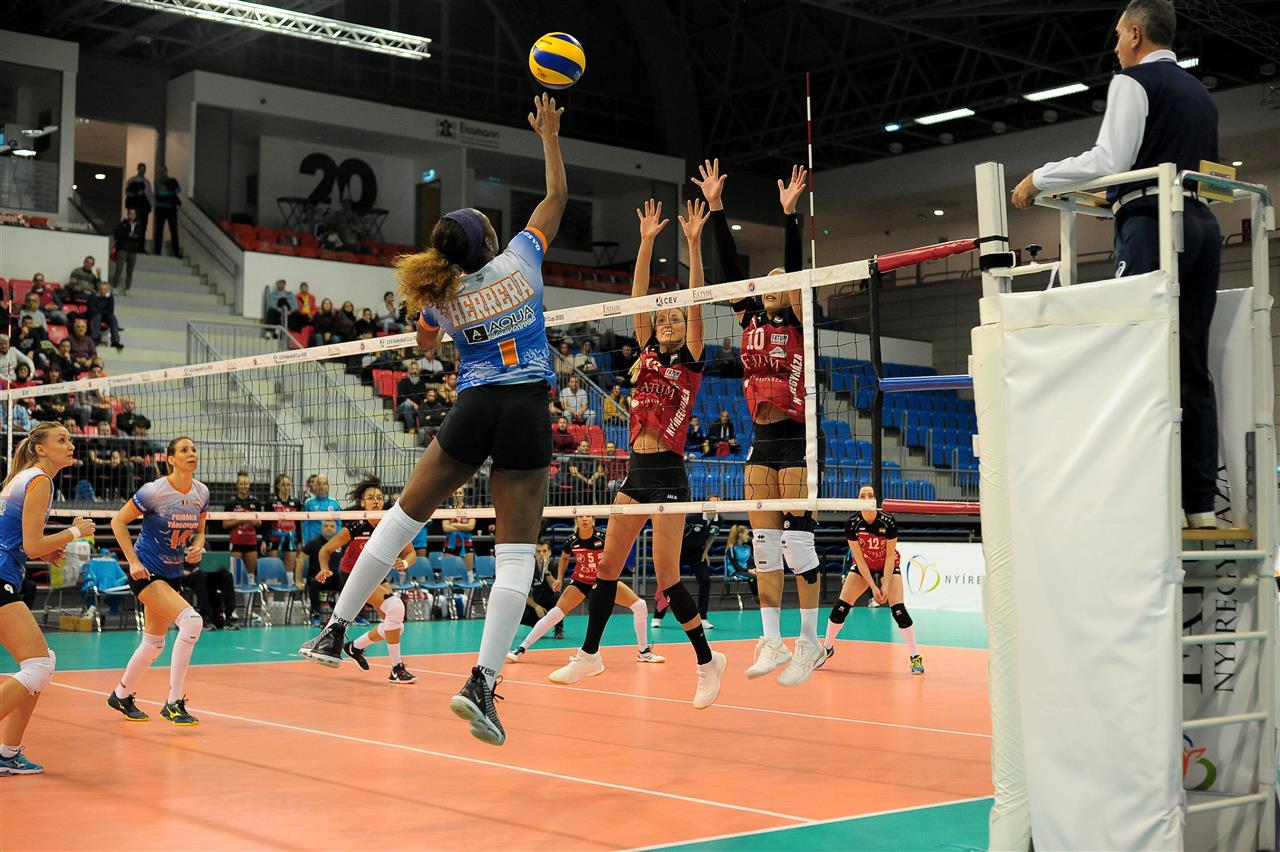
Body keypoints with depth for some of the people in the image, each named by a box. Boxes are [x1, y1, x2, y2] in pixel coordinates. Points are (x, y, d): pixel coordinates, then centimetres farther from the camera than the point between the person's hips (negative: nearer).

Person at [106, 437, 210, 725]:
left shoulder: (201, 493, 0)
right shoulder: (154, 491, -18)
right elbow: (118, 522, -9)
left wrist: (197, 548, -7)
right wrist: (133, 560, -14)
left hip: (173, 573, 7)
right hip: (146, 571, -7)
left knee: (154, 643, 16)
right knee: (191, 620, -24)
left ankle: (121, 696, 40)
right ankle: (173, 703, -18)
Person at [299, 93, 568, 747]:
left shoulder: (442, 296, 6)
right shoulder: (520, 258, 2)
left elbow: (425, 344, 29)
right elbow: (557, 196, 18)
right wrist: (549, 135, 28)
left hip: (473, 410, 1)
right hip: (528, 413, -1)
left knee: (406, 514, 18)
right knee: (517, 553, -2)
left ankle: (336, 629, 19)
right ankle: (482, 682, -10)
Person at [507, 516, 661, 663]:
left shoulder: (602, 537, -21)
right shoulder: (572, 541, -15)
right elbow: (564, 557, 8)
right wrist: (559, 578, 0)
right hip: (581, 582, 0)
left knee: (640, 606, -13)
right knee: (554, 614, -14)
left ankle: (643, 651, 4)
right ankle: (520, 649, -5)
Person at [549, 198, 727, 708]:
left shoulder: (691, 361, 0)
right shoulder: (647, 355, 13)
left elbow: (696, 303, -10)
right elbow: (638, 298, 8)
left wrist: (694, 244, -16)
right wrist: (647, 242, 3)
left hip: (668, 474, -6)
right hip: (637, 472, 6)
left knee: (667, 575, -7)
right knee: (608, 564, 8)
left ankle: (708, 660, 6)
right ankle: (589, 654, 19)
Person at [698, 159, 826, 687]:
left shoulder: (799, 320, -2)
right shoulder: (752, 318, 11)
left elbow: (796, 268, -15)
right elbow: (729, 267, 6)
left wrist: (789, 213, -23)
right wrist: (716, 208, 1)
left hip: (798, 440, -6)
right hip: (762, 443, 6)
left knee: (797, 539, -8)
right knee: (764, 542, 5)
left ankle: (809, 641, -1)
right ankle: (771, 640, 10)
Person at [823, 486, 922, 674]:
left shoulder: (888, 522, -26)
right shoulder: (852, 523, -23)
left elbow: (890, 556, -18)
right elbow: (858, 558, -18)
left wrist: (886, 585, -22)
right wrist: (873, 586, -20)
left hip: (889, 566, -2)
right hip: (863, 567, 2)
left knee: (898, 608, -19)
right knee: (841, 607, -8)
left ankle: (915, 657, -9)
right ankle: (827, 648, 13)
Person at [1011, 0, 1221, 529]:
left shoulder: (1133, 82, 0)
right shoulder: (1199, 94, 25)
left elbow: (1110, 160, -11)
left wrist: (1039, 179, -1)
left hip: (1152, 224, -8)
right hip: (1202, 222, 8)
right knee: (1192, 366, 4)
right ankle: (1201, 503, 1)